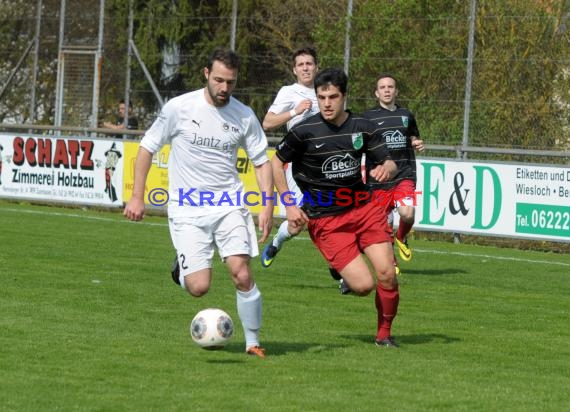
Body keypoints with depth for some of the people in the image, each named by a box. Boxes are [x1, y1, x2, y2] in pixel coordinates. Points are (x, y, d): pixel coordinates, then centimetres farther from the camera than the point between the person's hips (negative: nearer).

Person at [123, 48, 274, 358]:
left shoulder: (244, 116, 1)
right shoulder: (179, 108, -6)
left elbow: (262, 162, 9)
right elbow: (147, 147, 3)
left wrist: (268, 207, -2)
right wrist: (137, 196, 0)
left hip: (229, 205, 2)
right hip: (187, 209, -1)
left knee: (242, 274, -15)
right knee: (199, 287, -12)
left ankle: (253, 342, 3)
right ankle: (182, 268, 25)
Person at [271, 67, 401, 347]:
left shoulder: (363, 127, 2)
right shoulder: (304, 131, -8)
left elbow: (390, 164, 5)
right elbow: (276, 162, 5)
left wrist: (385, 169, -21)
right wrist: (289, 204, -2)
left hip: (363, 208, 3)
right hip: (324, 220, -3)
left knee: (387, 275, -12)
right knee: (364, 285, -14)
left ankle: (384, 333, 13)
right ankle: (346, 275, 25)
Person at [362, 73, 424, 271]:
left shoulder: (406, 115, 12)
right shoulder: (368, 117, 3)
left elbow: (413, 138, 27)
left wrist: (418, 144, 5)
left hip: (404, 175, 1)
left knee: (407, 213, -22)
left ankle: (401, 238, 11)